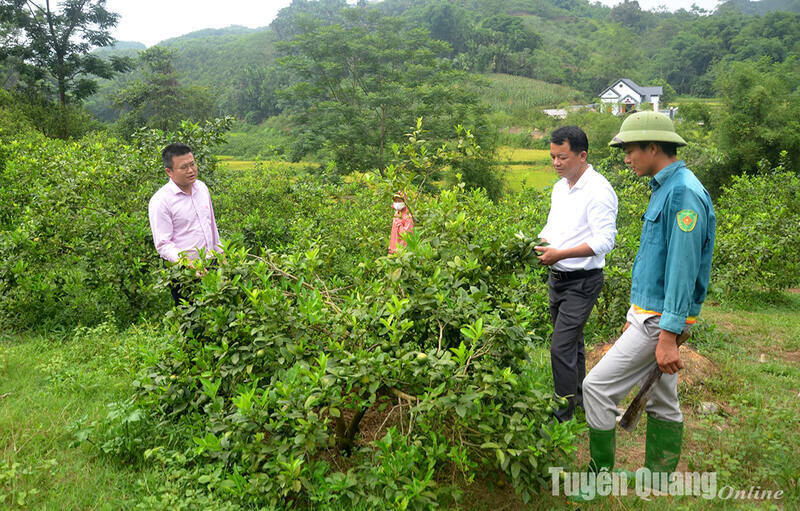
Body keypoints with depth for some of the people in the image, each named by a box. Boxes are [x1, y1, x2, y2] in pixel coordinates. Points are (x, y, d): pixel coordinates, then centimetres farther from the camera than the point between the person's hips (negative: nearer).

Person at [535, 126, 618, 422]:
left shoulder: (598, 190, -16)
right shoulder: (560, 187, 11)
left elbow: (605, 241, -22)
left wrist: (560, 253, -26)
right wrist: (541, 245, 1)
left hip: (582, 282, -8)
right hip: (557, 277, 8)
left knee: (561, 347, -9)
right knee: (572, 342, 19)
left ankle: (563, 413, 4)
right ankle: (579, 397, 35)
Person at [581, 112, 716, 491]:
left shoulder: (685, 193, -19)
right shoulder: (664, 189, 14)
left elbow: (682, 268, -23)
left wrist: (668, 336, -23)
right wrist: (635, 314, 22)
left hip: (661, 319, -10)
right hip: (649, 311, 10)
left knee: (597, 387, -6)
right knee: (662, 402, 16)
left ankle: (601, 474, 8)